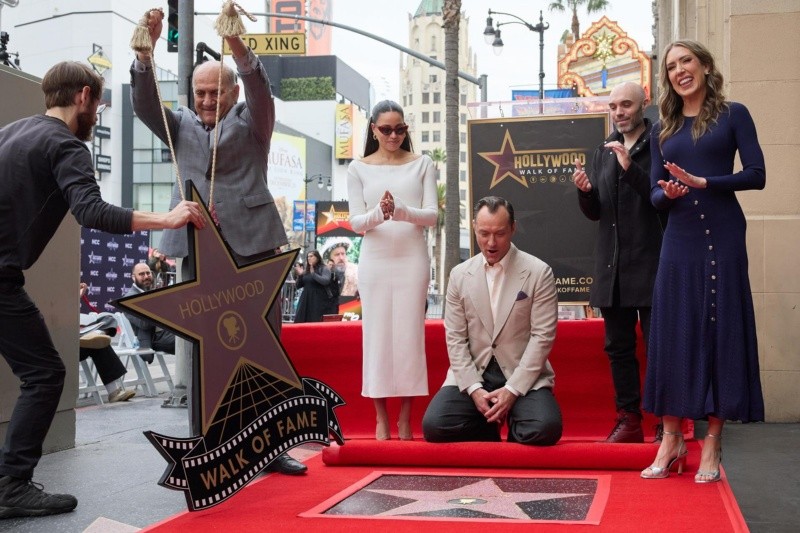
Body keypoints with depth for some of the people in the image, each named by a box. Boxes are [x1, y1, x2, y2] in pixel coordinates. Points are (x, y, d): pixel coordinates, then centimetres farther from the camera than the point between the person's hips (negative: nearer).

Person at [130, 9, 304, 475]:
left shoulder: (251, 122, 10)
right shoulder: (182, 127, 16)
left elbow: (261, 91, -9)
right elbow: (145, 104, 1)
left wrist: (237, 46, -28)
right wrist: (146, 49, -15)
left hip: (253, 246, -2)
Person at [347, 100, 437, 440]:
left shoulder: (422, 165, 7)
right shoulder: (359, 169, 7)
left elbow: (432, 215, 0)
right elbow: (356, 223, 2)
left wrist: (401, 212, -19)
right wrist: (378, 214, -19)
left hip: (412, 258, 0)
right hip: (375, 259, 0)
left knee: (409, 334, -2)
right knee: (377, 334, -1)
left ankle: (405, 419, 4)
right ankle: (381, 419, 5)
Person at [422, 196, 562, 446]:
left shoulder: (539, 272, -5)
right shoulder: (459, 275, 4)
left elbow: (542, 336, -9)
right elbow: (456, 338, 2)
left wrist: (512, 390, -16)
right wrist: (474, 388, -12)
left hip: (523, 375, -2)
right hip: (473, 374, 2)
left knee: (545, 429, -29)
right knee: (434, 426, -20)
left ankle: (512, 420, 7)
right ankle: (489, 428, 10)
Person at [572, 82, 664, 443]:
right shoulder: (602, 153, 15)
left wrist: (631, 168, -21)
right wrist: (586, 192, -6)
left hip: (651, 264, -6)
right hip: (612, 266, 7)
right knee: (618, 347, 10)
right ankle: (628, 421, 18)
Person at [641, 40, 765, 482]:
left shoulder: (733, 115, 3)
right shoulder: (663, 130, 14)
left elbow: (756, 175, -6)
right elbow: (654, 193, 12)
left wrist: (702, 182, -16)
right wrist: (667, 194, -10)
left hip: (722, 238, -3)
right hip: (679, 242, 4)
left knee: (720, 331, 0)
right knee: (672, 333, 2)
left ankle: (712, 442, 7)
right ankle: (671, 438, 11)